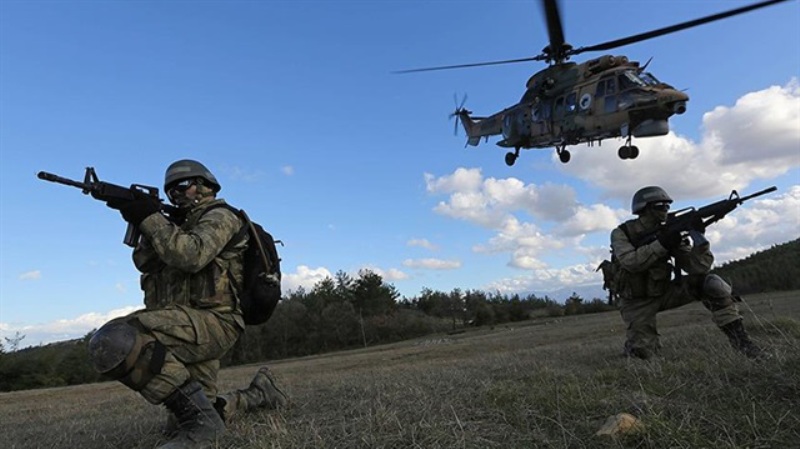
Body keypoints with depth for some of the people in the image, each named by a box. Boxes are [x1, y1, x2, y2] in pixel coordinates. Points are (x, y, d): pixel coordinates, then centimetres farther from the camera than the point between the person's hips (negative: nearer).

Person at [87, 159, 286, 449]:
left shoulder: (219, 217, -1)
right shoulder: (180, 225, 26)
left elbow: (190, 256, -21)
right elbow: (145, 262, 14)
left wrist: (151, 218, -12)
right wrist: (144, 223, 0)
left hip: (210, 322, -9)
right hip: (189, 328, 9)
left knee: (112, 342, -29)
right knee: (186, 420, 11)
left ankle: (197, 416, -23)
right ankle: (258, 394, 29)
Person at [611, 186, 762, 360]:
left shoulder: (669, 233, -3)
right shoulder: (621, 233, -12)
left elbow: (697, 268, -12)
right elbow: (630, 262, -31)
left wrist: (699, 237, -27)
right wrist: (661, 244, -34)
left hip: (663, 293, 4)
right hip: (637, 302, -3)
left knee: (711, 283, -18)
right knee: (642, 352, -16)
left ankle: (737, 336, -10)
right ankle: (634, 342, 20)